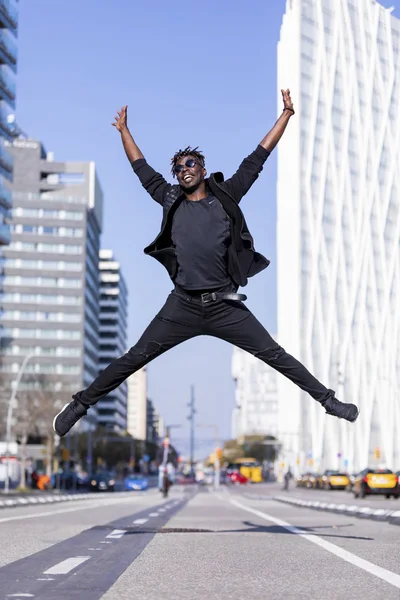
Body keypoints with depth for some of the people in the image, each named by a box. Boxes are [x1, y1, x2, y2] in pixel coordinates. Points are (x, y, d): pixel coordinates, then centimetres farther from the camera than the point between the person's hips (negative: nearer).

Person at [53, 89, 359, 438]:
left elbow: (257, 158, 5)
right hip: (182, 305, 1)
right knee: (133, 359, 2)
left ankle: (327, 399, 12)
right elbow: (142, 168, 22)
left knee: (275, 355, 2)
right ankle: (82, 404, 13)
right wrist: (123, 130, 30)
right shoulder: (171, 200, 8)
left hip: (225, 305, -1)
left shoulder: (225, 196, 4)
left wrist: (287, 113, 6)